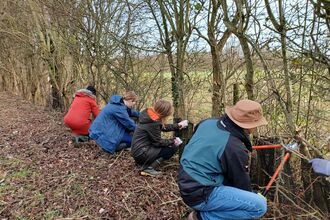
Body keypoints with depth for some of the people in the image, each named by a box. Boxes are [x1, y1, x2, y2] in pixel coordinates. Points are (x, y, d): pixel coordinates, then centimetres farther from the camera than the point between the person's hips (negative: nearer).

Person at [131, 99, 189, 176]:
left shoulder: (149, 115, 2)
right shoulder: (153, 122, -25)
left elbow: (163, 127, 17)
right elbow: (158, 142, -16)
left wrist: (178, 125, 17)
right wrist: (173, 141, -5)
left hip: (138, 150, 9)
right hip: (141, 153, -9)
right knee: (172, 148, -8)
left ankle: (143, 163, 11)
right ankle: (148, 168, -11)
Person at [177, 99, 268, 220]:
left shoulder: (208, 122, 0)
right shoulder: (235, 148, -20)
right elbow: (242, 182, -4)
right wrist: (253, 195, 17)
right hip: (200, 194, -8)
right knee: (260, 205, -11)